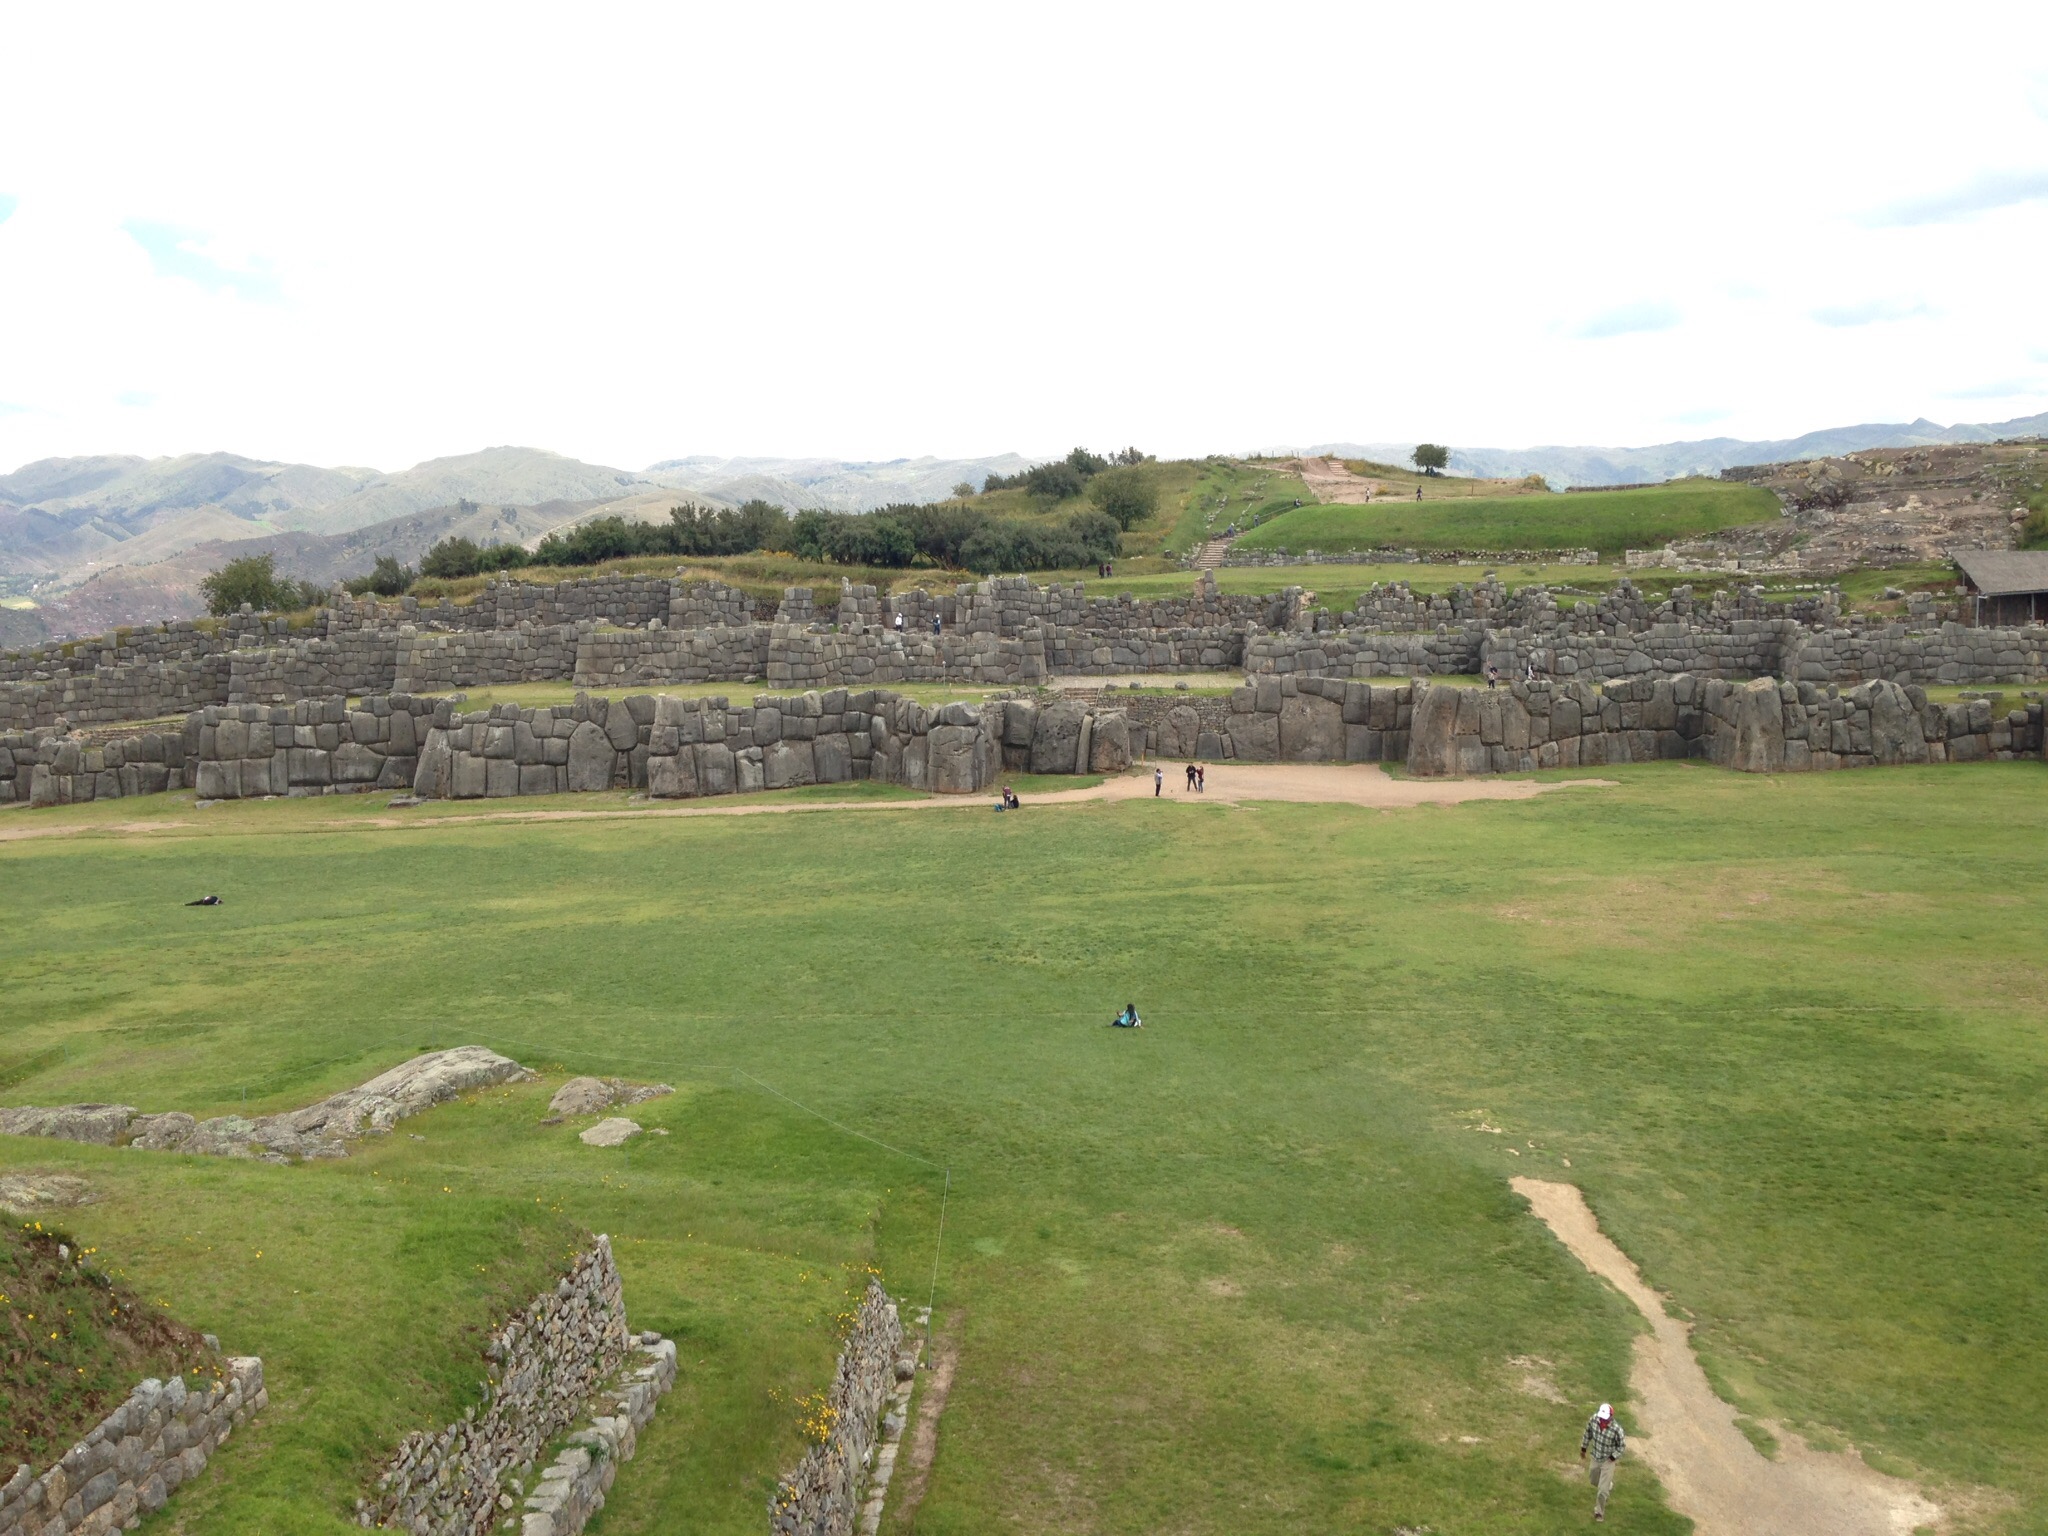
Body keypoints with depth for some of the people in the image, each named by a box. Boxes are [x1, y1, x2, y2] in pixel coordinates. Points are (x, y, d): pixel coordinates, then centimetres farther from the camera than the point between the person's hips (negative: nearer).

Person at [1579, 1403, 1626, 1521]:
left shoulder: (1616, 1429, -32)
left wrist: (1612, 1457, -16)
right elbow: (1588, 1434, -1)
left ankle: (1599, 1511, 22)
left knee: (1602, 1490, -2)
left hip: (1608, 1461, -5)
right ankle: (1608, 1485, 58)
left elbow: (1622, 1446, -13)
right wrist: (1583, 1448, 7)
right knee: (1593, 1480, 26)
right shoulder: (1593, 1420, -21)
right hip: (1595, 1458, 5)